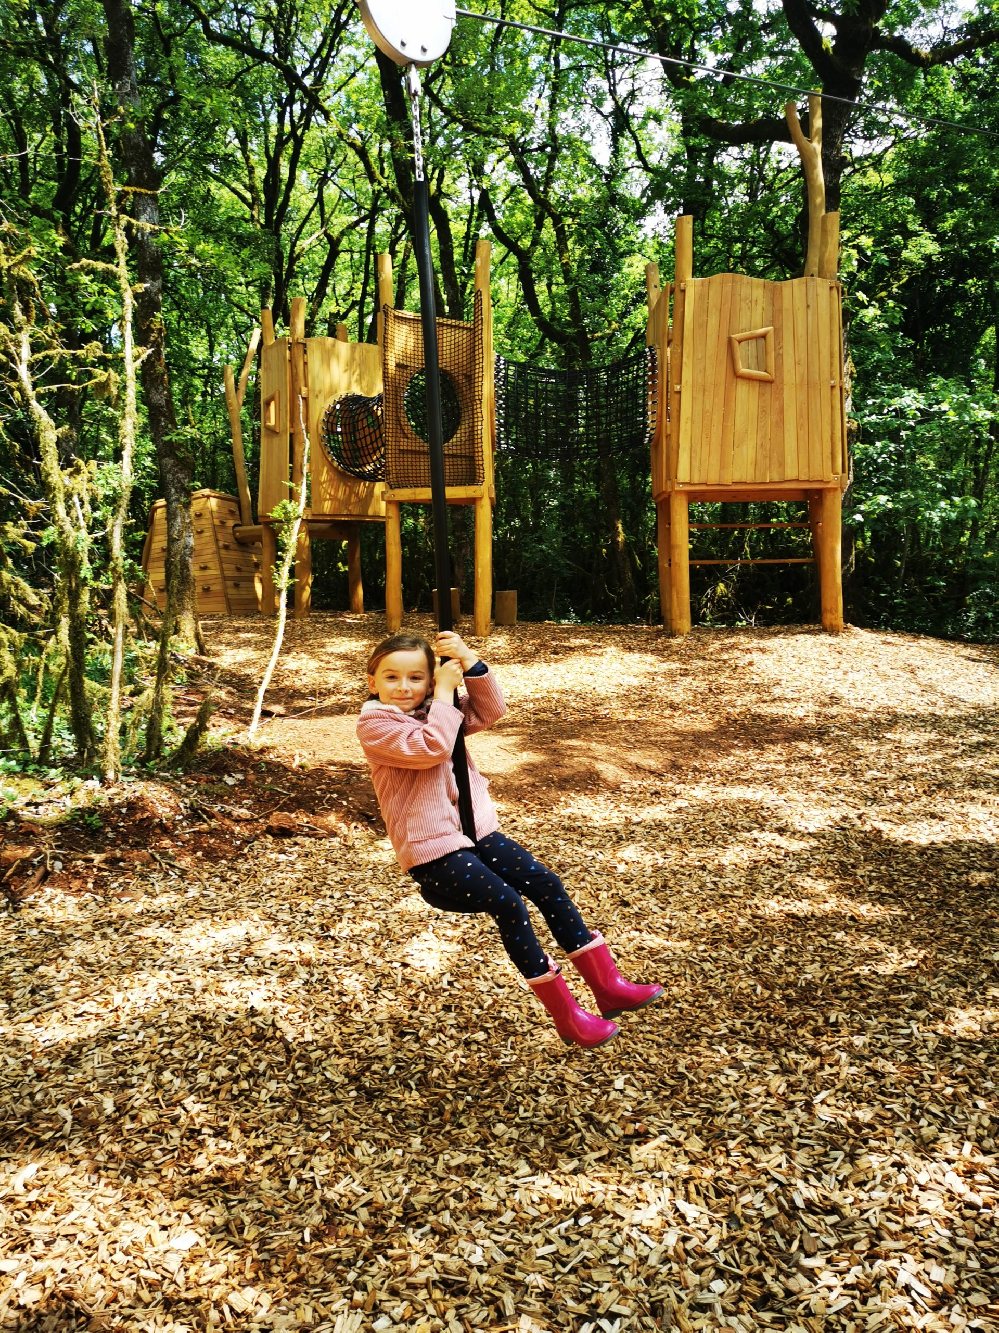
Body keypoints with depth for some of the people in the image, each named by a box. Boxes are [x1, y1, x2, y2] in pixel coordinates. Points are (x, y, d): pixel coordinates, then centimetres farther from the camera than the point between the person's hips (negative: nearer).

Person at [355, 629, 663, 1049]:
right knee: (506, 902, -22)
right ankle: (566, 1014, -13)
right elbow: (429, 747, -25)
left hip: (476, 830, 7)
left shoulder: (434, 709, 12)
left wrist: (469, 663, -12)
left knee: (546, 883, -6)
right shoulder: (373, 724, -10)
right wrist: (444, 692, -18)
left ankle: (607, 985, 1)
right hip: (432, 852, -7)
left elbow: (490, 711, 0)